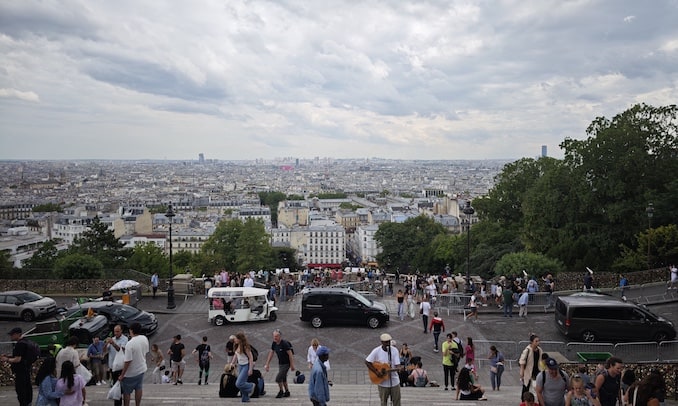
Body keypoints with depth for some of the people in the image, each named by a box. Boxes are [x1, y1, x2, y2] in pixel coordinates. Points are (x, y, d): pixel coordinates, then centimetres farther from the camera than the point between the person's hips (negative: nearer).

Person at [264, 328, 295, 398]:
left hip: (286, 364, -7)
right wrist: (267, 365, 7)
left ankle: (281, 391, 11)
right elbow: (271, 354, 7)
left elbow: (290, 354, -20)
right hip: (280, 363, 7)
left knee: (278, 379, -10)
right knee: (283, 379, 16)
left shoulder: (284, 343, -22)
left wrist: (292, 365, -19)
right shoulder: (274, 343, -1)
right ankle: (287, 392, 31)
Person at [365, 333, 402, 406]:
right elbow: (367, 362, -10)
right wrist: (376, 372, -15)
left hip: (394, 381, 2)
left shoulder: (394, 350, -6)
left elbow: (397, 365, -9)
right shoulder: (376, 351, -11)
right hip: (383, 382, -2)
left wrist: (399, 368, -33)